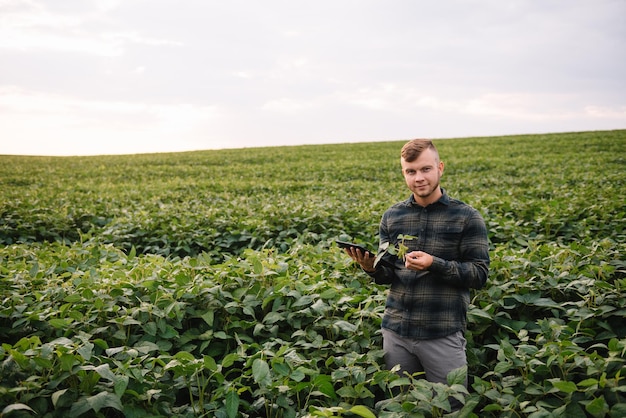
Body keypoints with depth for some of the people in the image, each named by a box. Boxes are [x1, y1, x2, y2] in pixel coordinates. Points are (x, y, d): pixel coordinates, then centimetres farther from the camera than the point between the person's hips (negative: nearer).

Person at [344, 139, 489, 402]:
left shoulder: (466, 217, -5)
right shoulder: (392, 216, 5)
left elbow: (479, 275, -8)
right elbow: (388, 275, 9)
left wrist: (434, 264, -23)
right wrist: (372, 268, -14)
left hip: (443, 333, -3)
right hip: (396, 331, 4)